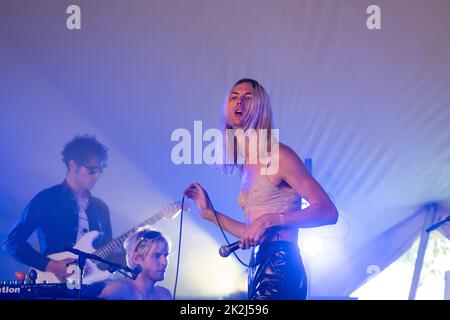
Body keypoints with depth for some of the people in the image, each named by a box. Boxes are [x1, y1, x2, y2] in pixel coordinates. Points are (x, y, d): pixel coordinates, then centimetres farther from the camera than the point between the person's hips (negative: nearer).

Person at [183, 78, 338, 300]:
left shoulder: (277, 156, -7)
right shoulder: (246, 168, 15)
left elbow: (328, 211, -12)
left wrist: (270, 219, -20)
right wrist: (211, 214, 20)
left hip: (279, 270, -8)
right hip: (258, 271, 8)